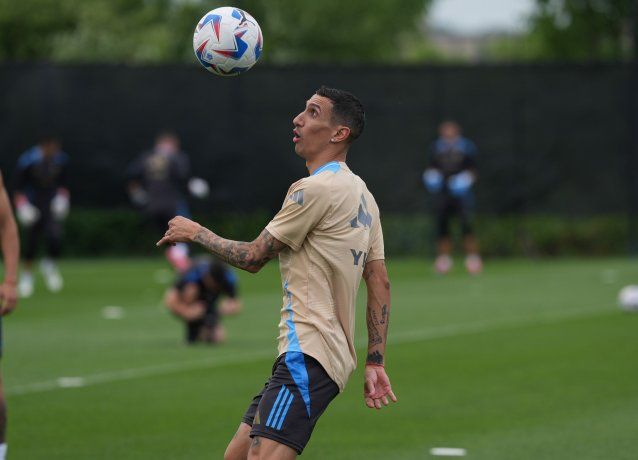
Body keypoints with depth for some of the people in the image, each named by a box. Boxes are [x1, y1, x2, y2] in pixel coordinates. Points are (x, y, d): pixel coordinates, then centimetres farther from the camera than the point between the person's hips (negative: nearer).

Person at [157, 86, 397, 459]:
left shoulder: (315, 188, -12)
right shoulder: (362, 196, 18)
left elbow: (252, 258, -6)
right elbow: (380, 283, 18)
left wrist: (195, 232, 10)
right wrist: (376, 363, 17)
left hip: (308, 357, -10)